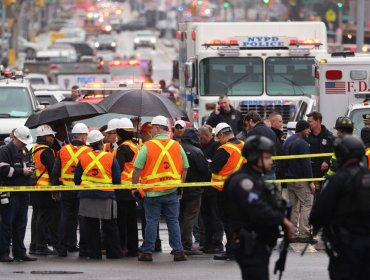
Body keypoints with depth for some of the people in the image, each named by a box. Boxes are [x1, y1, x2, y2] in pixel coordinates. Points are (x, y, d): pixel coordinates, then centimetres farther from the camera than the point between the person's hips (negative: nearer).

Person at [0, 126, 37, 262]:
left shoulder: (24, 152, 19)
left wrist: (29, 170, 9)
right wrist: (22, 171, -16)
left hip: (23, 193, 8)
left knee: (21, 224, 9)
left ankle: (19, 252, 14)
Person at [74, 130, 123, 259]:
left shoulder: (83, 158, 0)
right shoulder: (111, 158, -5)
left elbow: (77, 179, 5)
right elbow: (117, 179, -1)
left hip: (87, 196, 1)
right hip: (106, 196, -1)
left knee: (91, 228, 6)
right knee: (110, 227, 7)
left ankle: (94, 253, 6)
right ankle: (114, 252, 10)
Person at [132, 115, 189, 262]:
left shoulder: (147, 146, -9)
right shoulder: (176, 146, 3)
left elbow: (137, 169, -9)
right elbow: (185, 167, 8)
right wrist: (180, 184, 19)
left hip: (152, 192, -3)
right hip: (172, 191, 3)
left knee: (151, 221, 3)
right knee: (173, 221, 8)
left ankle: (147, 252, 5)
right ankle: (178, 251, 6)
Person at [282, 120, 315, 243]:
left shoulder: (287, 142, 16)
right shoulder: (302, 144, -14)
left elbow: (284, 161, 20)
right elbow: (306, 164, -18)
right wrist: (310, 181, -15)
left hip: (289, 179, 9)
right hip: (301, 179, -9)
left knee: (294, 206, 12)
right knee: (307, 205, -6)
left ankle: (292, 234, 11)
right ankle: (304, 234, -11)